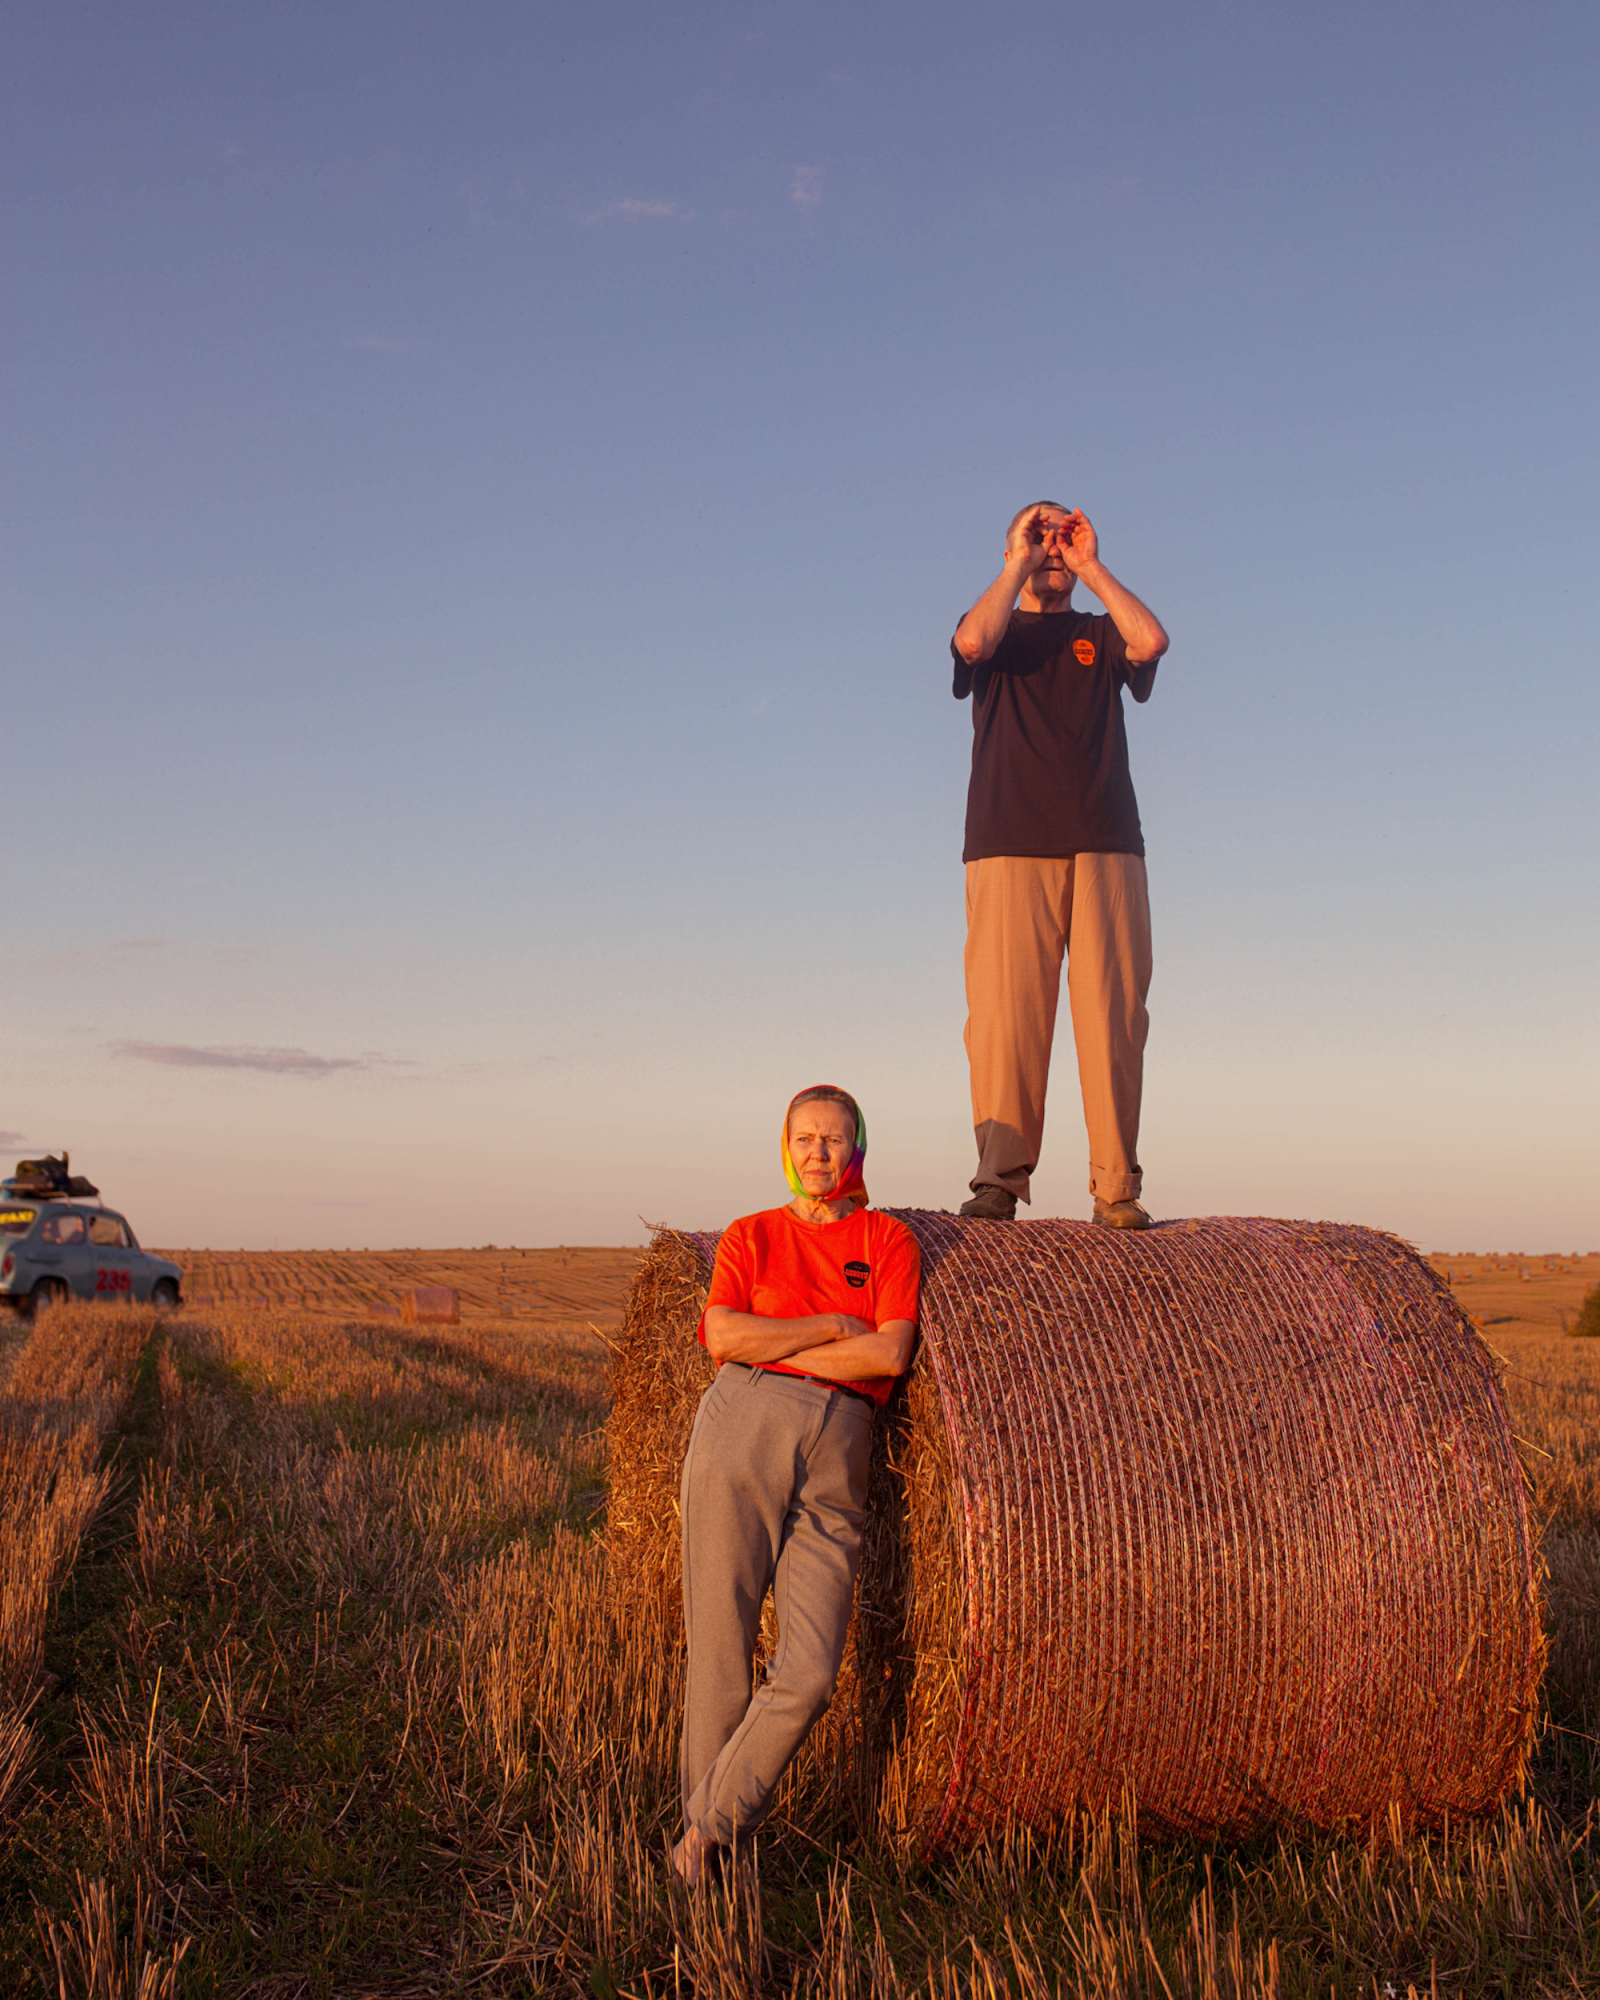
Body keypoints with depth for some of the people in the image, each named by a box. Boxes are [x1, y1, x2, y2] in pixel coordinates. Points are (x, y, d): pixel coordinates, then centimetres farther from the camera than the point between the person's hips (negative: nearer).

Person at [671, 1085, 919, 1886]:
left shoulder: (889, 1240, 13)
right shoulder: (748, 1235, 14)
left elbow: (891, 1353, -3)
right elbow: (723, 1337, -3)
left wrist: (768, 1346, -3)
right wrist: (831, 1325, -4)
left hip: (837, 1456, 1)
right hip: (743, 1428, -1)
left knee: (810, 1673, -8)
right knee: (720, 1645, 0)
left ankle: (709, 1822, 10)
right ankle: (706, 1817, 19)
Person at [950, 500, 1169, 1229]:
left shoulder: (1100, 635, 20)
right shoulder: (996, 632, 18)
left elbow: (1152, 641, -3)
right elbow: (972, 641, -8)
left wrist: (1089, 564, 5)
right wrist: (1021, 562, 2)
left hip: (1105, 848, 1)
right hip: (1008, 847, -1)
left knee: (1112, 1015, -5)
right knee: (1004, 1014, -9)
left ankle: (1116, 1187, -3)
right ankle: (999, 1179, -7)